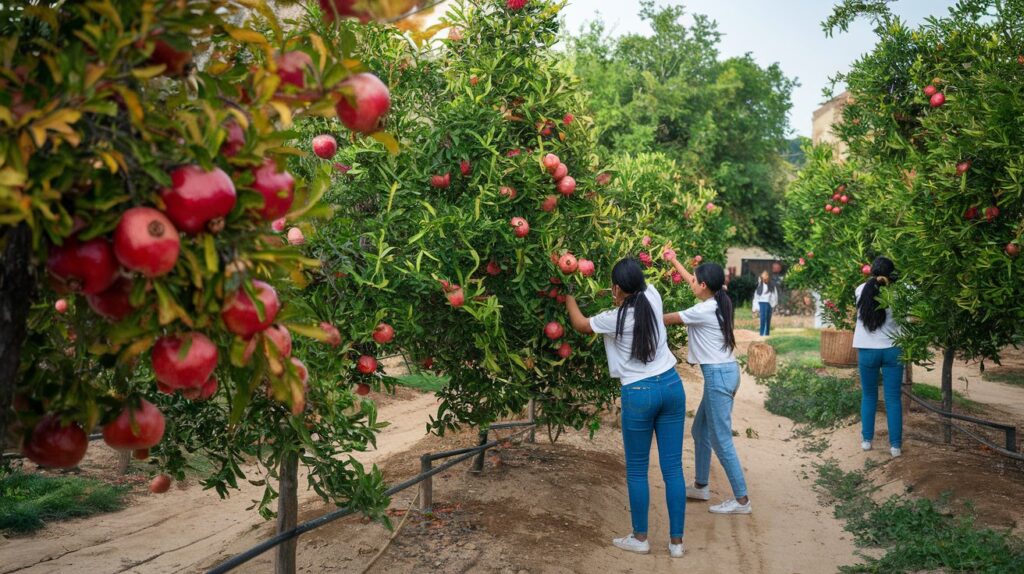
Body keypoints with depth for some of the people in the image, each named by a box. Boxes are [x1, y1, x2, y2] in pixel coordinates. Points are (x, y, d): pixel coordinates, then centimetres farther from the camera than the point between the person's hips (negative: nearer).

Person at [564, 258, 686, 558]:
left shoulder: (613, 319, -11)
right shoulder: (653, 297, -1)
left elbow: (579, 324, 11)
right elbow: (641, 285, 26)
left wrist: (568, 295, 25)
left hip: (639, 395, -5)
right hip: (672, 386, 5)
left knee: (636, 470, 11)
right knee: (673, 467, 8)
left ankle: (640, 538, 20)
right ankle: (676, 541, 15)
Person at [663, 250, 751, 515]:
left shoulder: (703, 311, -17)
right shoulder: (717, 301, 7)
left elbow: (667, 319, -5)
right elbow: (693, 283, 27)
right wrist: (674, 262, 34)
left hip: (718, 375, -10)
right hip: (724, 372, 10)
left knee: (720, 439, -5)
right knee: (700, 431, 20)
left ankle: (741, 499, -1)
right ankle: (701, 486, 31)